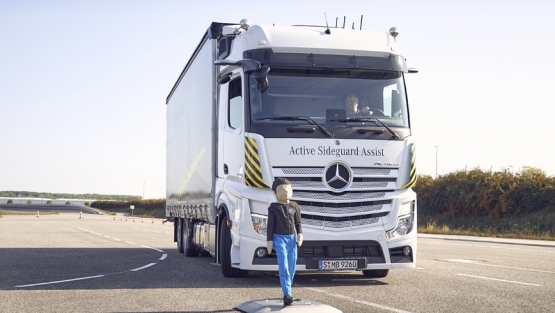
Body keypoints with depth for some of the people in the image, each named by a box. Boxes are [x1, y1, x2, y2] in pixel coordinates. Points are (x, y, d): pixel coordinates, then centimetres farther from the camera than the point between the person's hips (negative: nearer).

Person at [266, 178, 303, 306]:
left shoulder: (294, 206, 8)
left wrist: (299, 235, -3)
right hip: (279, 238, -4)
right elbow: (270, 225, 1)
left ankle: (288, 288, 24)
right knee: (283, 266, -13)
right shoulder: (274, 207, 1)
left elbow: (298, 223, 11)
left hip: (292, 238, 4)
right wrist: (269, 241, -2)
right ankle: (287, 294, -21)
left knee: (292, 266, 6)